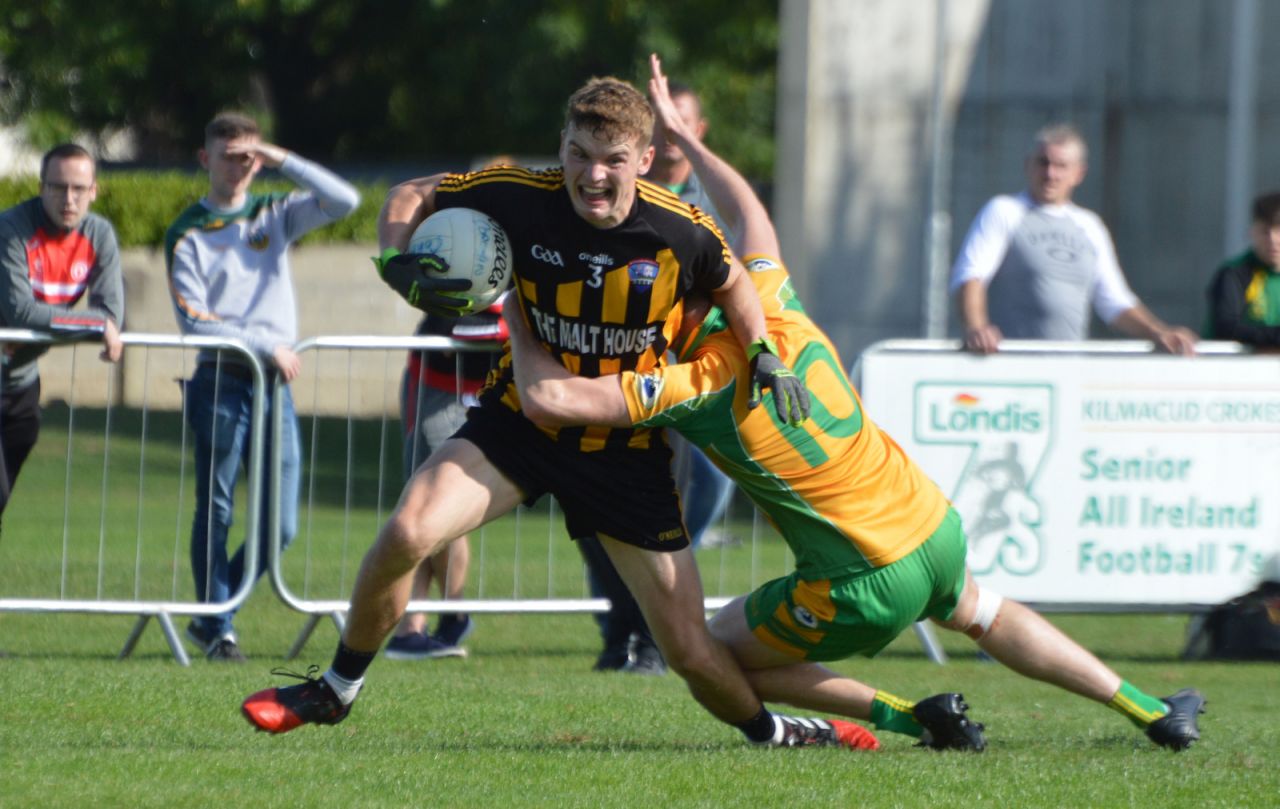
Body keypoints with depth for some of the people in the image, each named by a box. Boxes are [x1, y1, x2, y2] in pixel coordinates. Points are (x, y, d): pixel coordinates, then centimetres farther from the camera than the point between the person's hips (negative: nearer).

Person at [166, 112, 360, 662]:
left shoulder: (275, 215, 13)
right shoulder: (187, 234, 2)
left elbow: (345, 201, 1)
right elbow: (194, 321, -6)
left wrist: (284, 162, -5)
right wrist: (265, 345, -12)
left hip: (275, 380, 4)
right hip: (220, 381, -4)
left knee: (281, 525, 0)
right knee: (217, 512, -4)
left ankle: (211, 615, 16)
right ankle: (217, 629, 4)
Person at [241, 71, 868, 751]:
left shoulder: (680, 231, -17)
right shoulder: (519, 197, -17)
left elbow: (731, 285, 7)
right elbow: (411, 196, -1)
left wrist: (763, 357, -8)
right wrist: (397, 266, -19)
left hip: (628, 448, 0)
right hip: (520, 421, 1)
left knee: (692, 652, -2)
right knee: (408, 532, -25)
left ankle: (770, 731, 31)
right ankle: (337, 689, -1)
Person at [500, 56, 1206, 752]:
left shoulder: (698, 388, -21)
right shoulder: (776, 313, -4)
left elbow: (549, 398, -25)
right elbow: (748, 210, 18)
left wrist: (519, 321, -8)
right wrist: (678, 130, 25)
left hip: (867, 586, -7)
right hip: (936, 529, 7)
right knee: (982, 615, 37)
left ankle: (909, 717, 7)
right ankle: (1150, 712, 39)